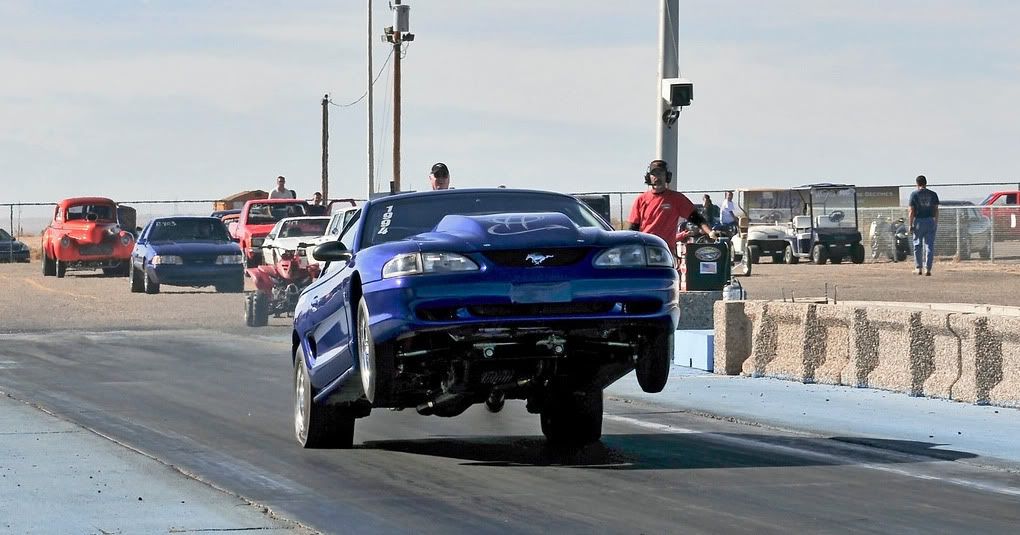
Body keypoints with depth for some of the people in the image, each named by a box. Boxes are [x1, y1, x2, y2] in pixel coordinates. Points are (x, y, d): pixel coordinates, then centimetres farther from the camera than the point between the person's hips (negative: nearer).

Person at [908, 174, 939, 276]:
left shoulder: (914, 194, -4)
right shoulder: (933, 194, 4)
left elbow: (911, 211, -6)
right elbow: (936, 210, 5)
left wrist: (911, 225, -3)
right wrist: (936, 223, 12)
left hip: (919, 221, -2)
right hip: (931, 221, 2)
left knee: (917, 245, 10)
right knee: (930, 246, 3)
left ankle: (918, 268, 11)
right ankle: (928, 268, -2)